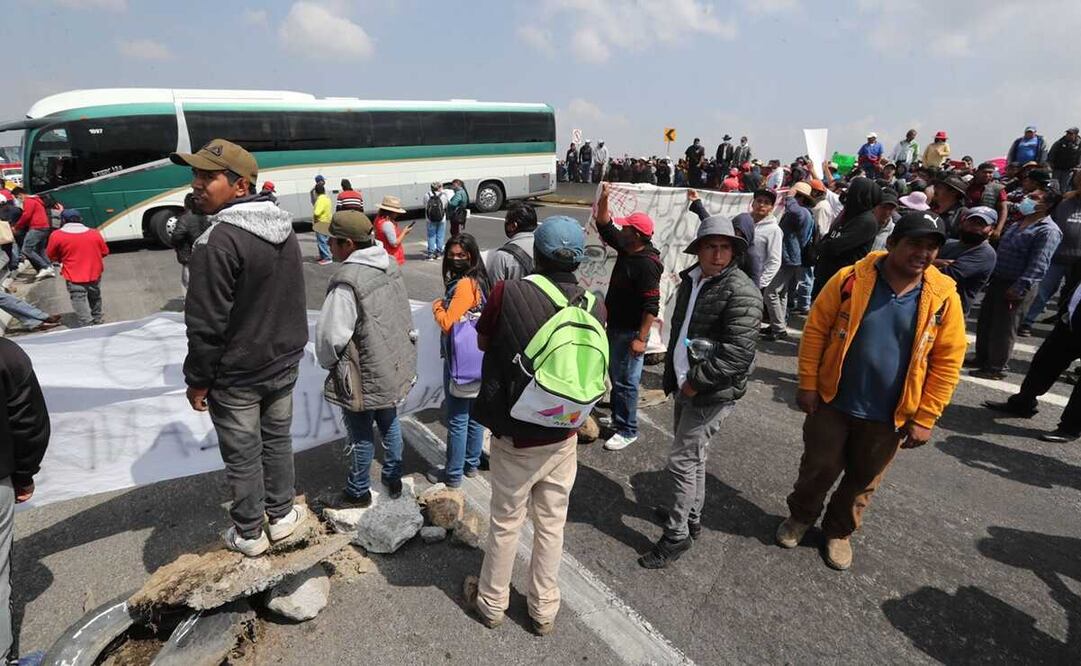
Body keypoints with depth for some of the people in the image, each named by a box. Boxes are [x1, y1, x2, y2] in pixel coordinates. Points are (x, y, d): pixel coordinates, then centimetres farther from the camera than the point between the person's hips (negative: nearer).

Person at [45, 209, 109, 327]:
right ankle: (97, 321, 37)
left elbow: (51, 256, 4)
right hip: (94, 273, 4)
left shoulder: (57, 235, -7)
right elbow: (104, 252, 9)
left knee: (80, 301, -1)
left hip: (74, 277, -4)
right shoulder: (95, 233, -1)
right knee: (95, 298, 22)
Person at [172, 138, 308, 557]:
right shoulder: (284, 228, 1)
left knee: (243, 456, 11)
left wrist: (198, 379, -9)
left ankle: (249, 534, 29)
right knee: (277, 440, 21)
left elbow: (207, 324, -22)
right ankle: (281, 515, 37)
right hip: (284, 363, 7)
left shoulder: (219, 241, -24)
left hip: (235, 377, -7)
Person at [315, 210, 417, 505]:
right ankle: (393, 478, 40)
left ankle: (358, 491, 31)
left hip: (363, 375, -8)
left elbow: (331, 336, -24)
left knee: (361, 433, 11)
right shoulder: (390, 264, -1)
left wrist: (327, 363, -4)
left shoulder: (347, 281, -27)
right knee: (389, 422, 23)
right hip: (393, 366, 8)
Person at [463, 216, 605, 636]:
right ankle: (544, 610, 37)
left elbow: (483, 341, -1)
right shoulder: (594, 307, -9)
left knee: (505, 523, 17)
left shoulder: (508, 293, -20)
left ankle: (491, 603, 39)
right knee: (552, 524, 19)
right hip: (563, 437, 3)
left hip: (515, 436, -2)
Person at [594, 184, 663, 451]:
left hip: (631, 332, -9)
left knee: (625, 381, 0)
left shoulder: (647, 264, -23)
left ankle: (627, 430, 13)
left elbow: (651, 306, -25)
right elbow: (605, 226, 14)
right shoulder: (626, 249, 4)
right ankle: (619, 416, 37)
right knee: (616, 375, 21)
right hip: (615, 327, 10)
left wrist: (641, 339, -26)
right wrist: (604, 198, 1)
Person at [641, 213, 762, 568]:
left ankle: (677, 534, 12)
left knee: (682, 461, -3)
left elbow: (737, 353, -24)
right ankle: (691, 515, 39)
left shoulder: (741, 292, -17)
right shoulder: (691, 280, 7)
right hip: (687, 386, 8)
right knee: (693, 455, 21)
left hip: (712, 393, -8)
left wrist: (696, 382, -19)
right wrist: (673, 375, 15)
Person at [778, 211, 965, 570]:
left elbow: (947, 362, -3)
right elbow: (816, 330, -7)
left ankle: (839, 531, 42)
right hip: (832, 403, -1)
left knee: (862, 481, 18)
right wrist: (808, 385, -9)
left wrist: (924, 418, -5)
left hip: (888, 417, 2)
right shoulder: (851, 279, -12)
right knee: (818, 469, 13)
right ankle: (800, 517, 40)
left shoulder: (944, 297, -8)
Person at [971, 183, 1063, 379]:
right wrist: (990, 276, 17)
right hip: (997, 280, 8)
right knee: (985, 321, 15)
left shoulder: (1048, 231, -14)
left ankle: (996, 367, 12)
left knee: (1003, 327, 0)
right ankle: (982, 358, 29)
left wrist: (1018, 289, -26)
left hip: (1016, 287, -8)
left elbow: (1037, 267, -22)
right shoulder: (1018, 224, 13)